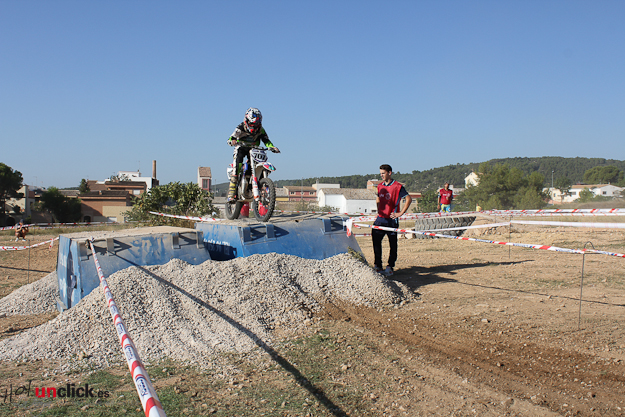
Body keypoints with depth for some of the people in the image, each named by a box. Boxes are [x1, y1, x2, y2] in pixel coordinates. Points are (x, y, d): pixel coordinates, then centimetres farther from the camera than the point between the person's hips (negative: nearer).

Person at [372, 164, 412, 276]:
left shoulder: (397, 186, -8)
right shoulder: (380, 186, 11)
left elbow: (409, 199, -11)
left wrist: (400, 213, -13)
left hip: (391, 220, -5)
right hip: (380, 218, 5)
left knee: (393, 244, 4)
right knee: (376, 241, 0)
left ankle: (390, 267, 11)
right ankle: (378, 266, 9)